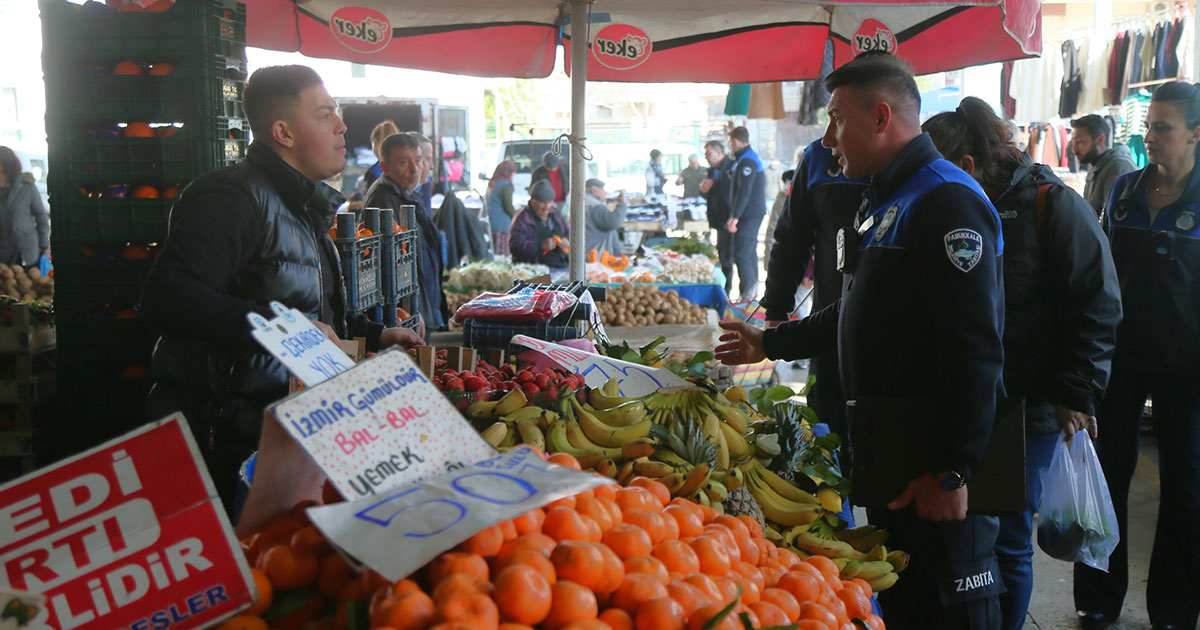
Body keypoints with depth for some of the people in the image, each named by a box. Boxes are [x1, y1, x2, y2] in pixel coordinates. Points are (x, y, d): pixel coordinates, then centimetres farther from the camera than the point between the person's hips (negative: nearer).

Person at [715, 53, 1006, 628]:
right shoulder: (882, 201, 16)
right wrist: (771, 342, 32)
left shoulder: (947, 202, -18)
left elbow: (975, 351, -25)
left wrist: (951, 470, -26)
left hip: (935, 462, -10)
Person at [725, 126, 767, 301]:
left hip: (748, 215, -11)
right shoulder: (750, 157, 18)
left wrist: (735, 217, -25)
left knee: (741, 255, -12)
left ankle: (747, 296, -12)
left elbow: (744, 192, -24)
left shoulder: (747, 161, -17)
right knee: (750, 254, 15)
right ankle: (752, 293, 22)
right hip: (753, 214, 11)